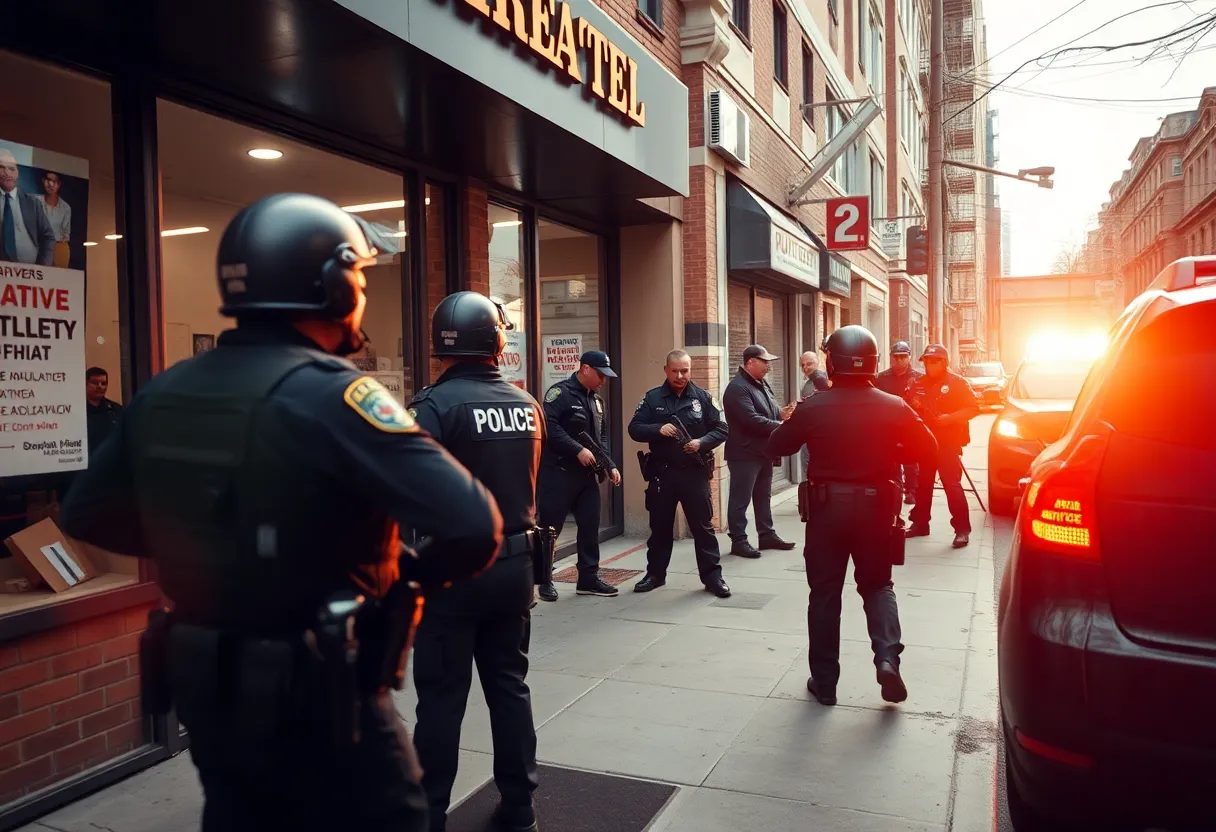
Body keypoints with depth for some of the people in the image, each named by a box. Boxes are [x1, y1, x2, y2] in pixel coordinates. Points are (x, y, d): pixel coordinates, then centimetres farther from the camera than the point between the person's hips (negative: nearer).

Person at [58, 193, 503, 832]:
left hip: (203, 687, 7)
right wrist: (423, 572, -9)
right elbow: (472, 525, -30)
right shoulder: (326, 391, -22)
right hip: (320, 696, -6)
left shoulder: (164, 392, 0)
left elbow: (86, 515, 12)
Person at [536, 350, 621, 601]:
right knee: (550, 527, 0)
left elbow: (602, 437, 20)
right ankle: (545, 580, 12)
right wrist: (578, 450, -23)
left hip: (587, 473, 8)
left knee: (590, 526, 9)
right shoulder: (560, 392, -11)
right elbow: (549, 426, -22)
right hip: (558, 472, -8)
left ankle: (588, 578, 19)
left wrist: (610, 465, 7)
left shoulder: (596, 400, 15)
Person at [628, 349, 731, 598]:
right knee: (660, 526, 12)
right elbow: (634, 429, -1)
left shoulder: (703, 397, 2)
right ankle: (655, 574, 25)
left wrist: (702, 442, -16)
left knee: (703, 526, 2)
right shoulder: (652, 398, 2)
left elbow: (721, 429, 1)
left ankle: (712, 576, 11)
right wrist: (658, 429, -19)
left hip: (695, 472, -1)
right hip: (662, 472, 1)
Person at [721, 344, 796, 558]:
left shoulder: (761, 384, 12)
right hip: (745, 453, -10)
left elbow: (770, 407, 22)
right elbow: (752, 420, -26)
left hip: (763, 451, 10)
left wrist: (781, 412, -1)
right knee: (741, 499, -1)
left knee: (763, 497, 17)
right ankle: (738, 541, 6)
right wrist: (780, 426, -19)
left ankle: (767, 535, 27)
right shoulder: (737, 388, -19)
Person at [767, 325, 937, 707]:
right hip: (874, 506, 2)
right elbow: (927, 449, 4)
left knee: (824, 593, 8)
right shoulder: (894, 407, -5)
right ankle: (887, 658, -1)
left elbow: (777, 446, -1)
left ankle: (824, 681, 14)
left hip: (827, 506, -1)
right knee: (877, 584, 18)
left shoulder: (813, 407, -11)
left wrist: (794, 423, 17)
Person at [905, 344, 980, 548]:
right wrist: (913, 406, -5)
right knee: (923, 484, 13)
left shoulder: (957, 382, -4)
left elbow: (973, 409, -8)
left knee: (952, 485, -11)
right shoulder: (918, 384, 12)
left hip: (948, 443, -6)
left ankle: (962, 529, -7)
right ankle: (920, 523, 24)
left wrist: (950, 418, -20)